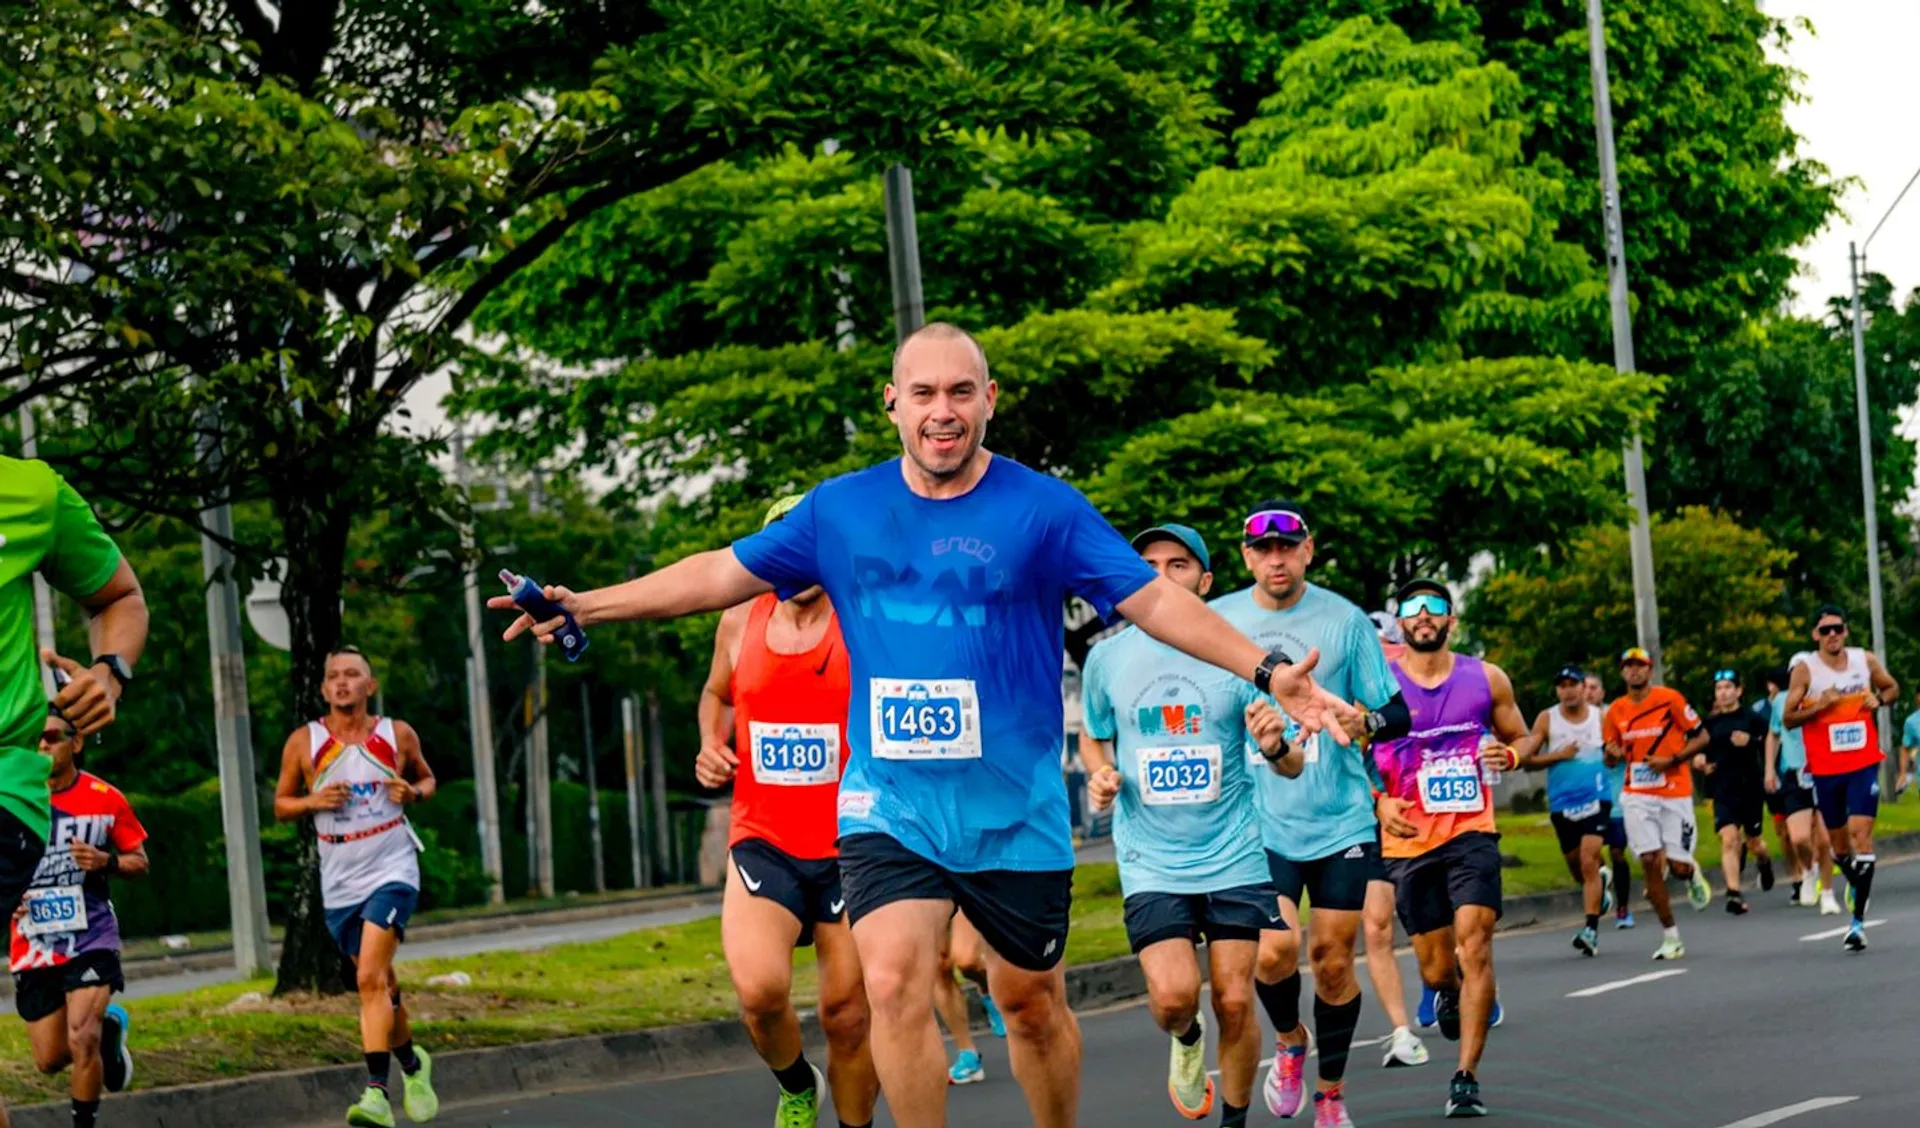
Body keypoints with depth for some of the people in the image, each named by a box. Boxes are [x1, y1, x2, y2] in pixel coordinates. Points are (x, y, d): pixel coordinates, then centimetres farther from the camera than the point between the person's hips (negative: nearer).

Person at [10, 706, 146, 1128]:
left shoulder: (105, 799, -6)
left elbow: (140, 862, 3)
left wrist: (107, 861, -17)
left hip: (91, 939, -3)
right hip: (34, 947, 3)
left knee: (82, 1040, -20)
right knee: (50, 1060, 8)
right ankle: (109, 1026, 39)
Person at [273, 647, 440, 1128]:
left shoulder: (397, 735, 0)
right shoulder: (304, 742, -1)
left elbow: (427, 778, 16)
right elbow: (281, 804, 8)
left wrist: (414, 792, -7)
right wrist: (314, 801, -13)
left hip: (392, 871, -3)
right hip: (340, 882, 3)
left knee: (370, 978, -20)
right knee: (381, 985, 13)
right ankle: (412, 1064, 38)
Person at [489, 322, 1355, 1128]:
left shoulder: (1043, 510, -7)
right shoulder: (840, 510, 2)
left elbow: (1155, 599, -10)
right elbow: (722, 574, 10)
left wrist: (1267, 669, -20)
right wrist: (587, 607, 8)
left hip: (1016, 814, -1)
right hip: (888, 804, 1)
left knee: (1033, 1005, 10)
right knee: (894, 981, -18)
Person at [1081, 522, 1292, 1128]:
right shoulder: (1107, 657, 2)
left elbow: (1292, 767, 1)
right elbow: (1095, 739, 20)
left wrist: (1275, 747, -22)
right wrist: (1100, 774, -3)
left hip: (1235, 856, 0)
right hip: (1151, 861, 0)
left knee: (1234, 1001, -2)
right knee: (1174, 994, -15)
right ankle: (1185, 1039, 21)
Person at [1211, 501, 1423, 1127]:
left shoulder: (1345, 619, -1)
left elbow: (1398, 713, 1)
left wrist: (1368, 720, -19)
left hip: (1340, 818, 1)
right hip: (1258, 821, 0)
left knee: (1333, 959, 5)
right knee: (1274, 947, -18)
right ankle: (1289, 1041, 14)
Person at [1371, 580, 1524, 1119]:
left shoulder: (1486, 679, 3)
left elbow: (1520, 737, 16)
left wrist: (1508, 755, -7)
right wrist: (1379, 803, -14)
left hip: (1471, 832, 0)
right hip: (1408, 840, 0)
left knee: (1473, 944, -17)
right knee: (1437, 969, 7)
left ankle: (1466, 1078, -13)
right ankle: (1449, 992, 47)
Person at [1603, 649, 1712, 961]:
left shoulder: (1670, 699, -5)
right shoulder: (1616, 711, 6)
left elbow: (1701, 737, -2)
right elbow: (1611, 757, 17)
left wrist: (1671, 760, -15)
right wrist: (1613, 754, -8)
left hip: (1675, 793, -3)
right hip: (1638, 796, 3)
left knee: (1678, 865, -5)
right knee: (1650, 862, -8)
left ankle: (1693, 875, 36)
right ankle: (1670, 937, 0)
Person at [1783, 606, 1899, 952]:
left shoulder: (1866, 661, 1)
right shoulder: (1805, 668, -5)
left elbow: (1892, 687, 18)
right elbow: (1788, 718, -5)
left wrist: (1880, 699, -4)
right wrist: (1820, 706, -21)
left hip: (1864, 764, 0)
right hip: (1826, 769, 0)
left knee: (1861, 832, -14)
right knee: (1839, 841, 10)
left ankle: (1859, 920, -13)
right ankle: (1855, 882, 44)